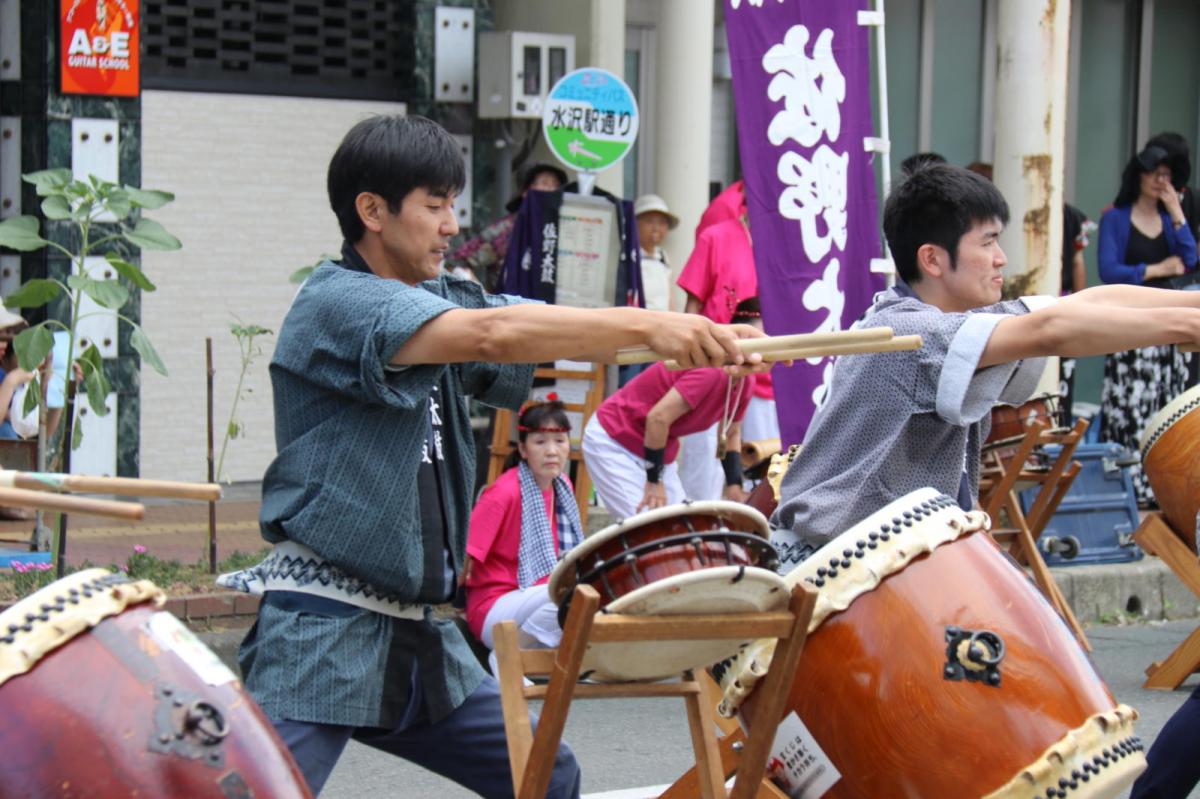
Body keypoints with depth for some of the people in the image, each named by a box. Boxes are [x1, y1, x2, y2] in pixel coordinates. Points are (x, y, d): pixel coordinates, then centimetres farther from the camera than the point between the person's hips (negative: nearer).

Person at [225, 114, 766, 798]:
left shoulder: (442, 299, 12)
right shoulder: (333, 304, -13)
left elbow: (558, 334, 0)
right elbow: (492, 335, -26)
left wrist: (706, 342, -15)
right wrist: (648, 326, -30)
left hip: (419, 632, 9)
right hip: (319, 637, -8)